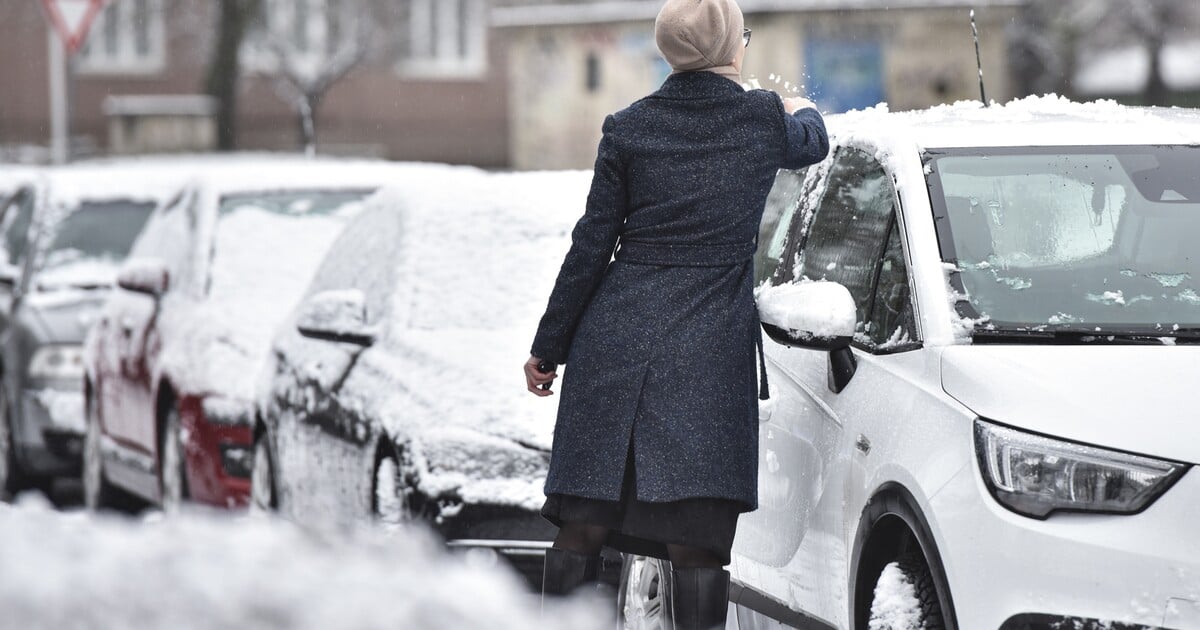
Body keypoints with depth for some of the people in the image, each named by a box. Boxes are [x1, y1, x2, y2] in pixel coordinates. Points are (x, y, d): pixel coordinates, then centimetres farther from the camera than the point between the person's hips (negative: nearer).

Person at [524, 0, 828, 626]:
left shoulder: (628, 127, 4)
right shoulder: (765, 120, 2)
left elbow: (591, 245, 5)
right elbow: (813, 142, 27)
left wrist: (548, 346, 11)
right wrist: (801, 109, 50)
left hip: (615, 335, 2)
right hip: (710, 346, -2)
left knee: (581, 526, 6)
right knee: (695, 540, -3)